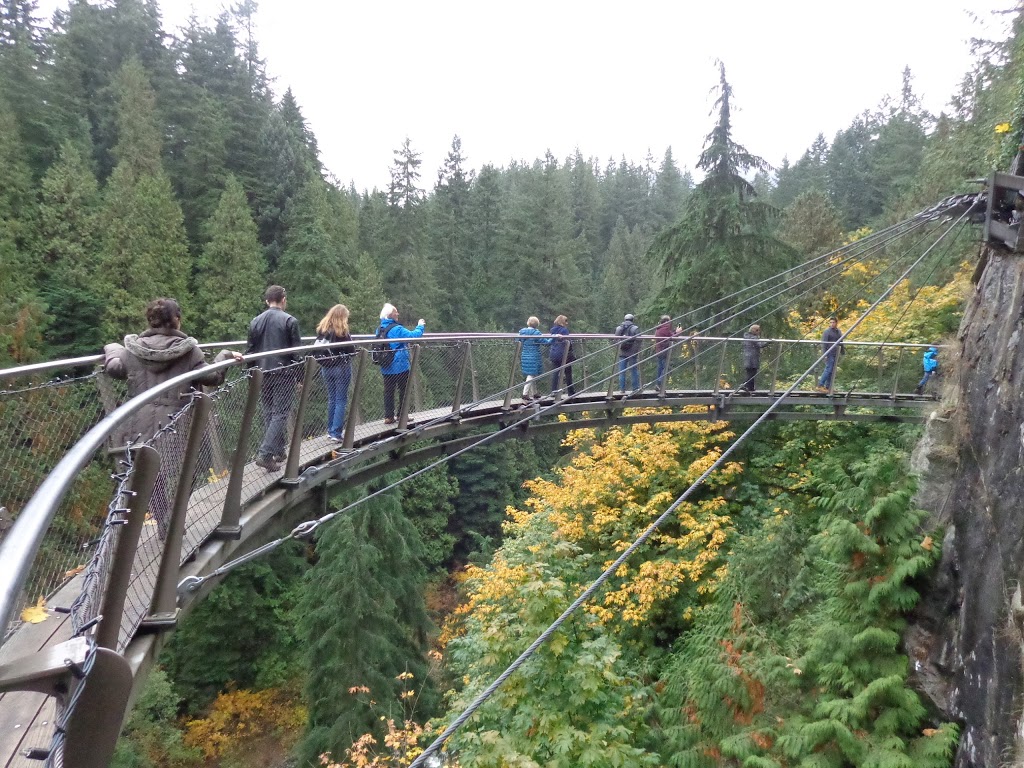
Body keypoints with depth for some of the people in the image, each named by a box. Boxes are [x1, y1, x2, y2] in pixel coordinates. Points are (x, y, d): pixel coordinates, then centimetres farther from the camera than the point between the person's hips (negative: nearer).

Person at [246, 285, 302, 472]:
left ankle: (278, 451, 21)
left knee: (269, 413, 15)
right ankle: (265, 454, -14)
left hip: (263, 374, 5)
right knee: (280, 414, -3)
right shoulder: (289, 321, -7)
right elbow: (296, 352, -8)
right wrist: (300, 377, 0)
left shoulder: (255, 321, 7)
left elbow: (250, 351, 10)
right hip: (284, 374, -5)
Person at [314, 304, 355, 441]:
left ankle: (331, 430, 22)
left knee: (331, 399, 17)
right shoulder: (342, 331, -15)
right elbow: (351, 350, -14)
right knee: (341, 400, 1)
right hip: (341, 367, -6)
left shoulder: (321, 329, 2)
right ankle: (336, 433, -2)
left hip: (326, 368, 6)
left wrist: (324, 360, 12)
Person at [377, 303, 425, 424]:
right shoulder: (397, 329, -18)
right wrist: (420, 326, -3)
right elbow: (413, 335, -19)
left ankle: (388, 417, 10)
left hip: (386, 368, 6)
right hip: (400, 367, -6)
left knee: (389, 391, 10)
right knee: (403, 391, 7)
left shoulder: (379, 329, 5)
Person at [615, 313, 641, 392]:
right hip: (632, 353, -2)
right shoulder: (635, 328, -2)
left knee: (621, 371, 5)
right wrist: (638, 352, 1)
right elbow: (638, 340, -7)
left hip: (622, 353, 2)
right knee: (634, 371, 5)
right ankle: (636, 388, 8)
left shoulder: (619, 328, 8)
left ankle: (622, 388, 4)